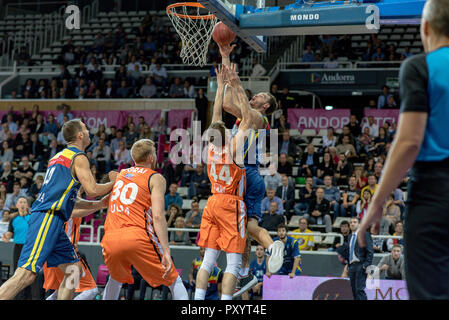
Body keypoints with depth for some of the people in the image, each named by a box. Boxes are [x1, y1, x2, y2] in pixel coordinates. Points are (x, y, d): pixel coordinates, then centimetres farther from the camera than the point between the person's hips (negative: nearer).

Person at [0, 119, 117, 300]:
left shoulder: (59, 156, 25)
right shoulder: (79, 157, -3)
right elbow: (92, 190, -11)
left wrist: (98, 205, 32)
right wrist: (114, 182, 7)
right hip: (48, 217, -10)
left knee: (74, 269, 12)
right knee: (26, 274, -19)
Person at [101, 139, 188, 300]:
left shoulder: (121, 174, 22)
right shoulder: (156, 178, 4)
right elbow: (158, 216, -9)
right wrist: (166, 252, -13)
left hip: (111, 239, 5)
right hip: (137, 237, -5)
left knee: (116, 279, 33)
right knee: (174, 281, 6)